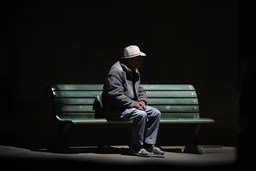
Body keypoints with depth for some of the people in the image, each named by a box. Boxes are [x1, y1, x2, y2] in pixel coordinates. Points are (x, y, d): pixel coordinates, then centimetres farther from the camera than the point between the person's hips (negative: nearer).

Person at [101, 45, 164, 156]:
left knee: (156, 113, -4)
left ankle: (149, 144, -2)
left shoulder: (135, 72, 13)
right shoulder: (117, 71, -18)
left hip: (132, 105, 10)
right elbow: (115, 95, -25)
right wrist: (134, 104, -23)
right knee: (141, 115, -32)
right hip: (116, 109, -10)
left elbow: (140, 90, 23)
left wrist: (142, 100, 0)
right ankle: (137, 147, -17)